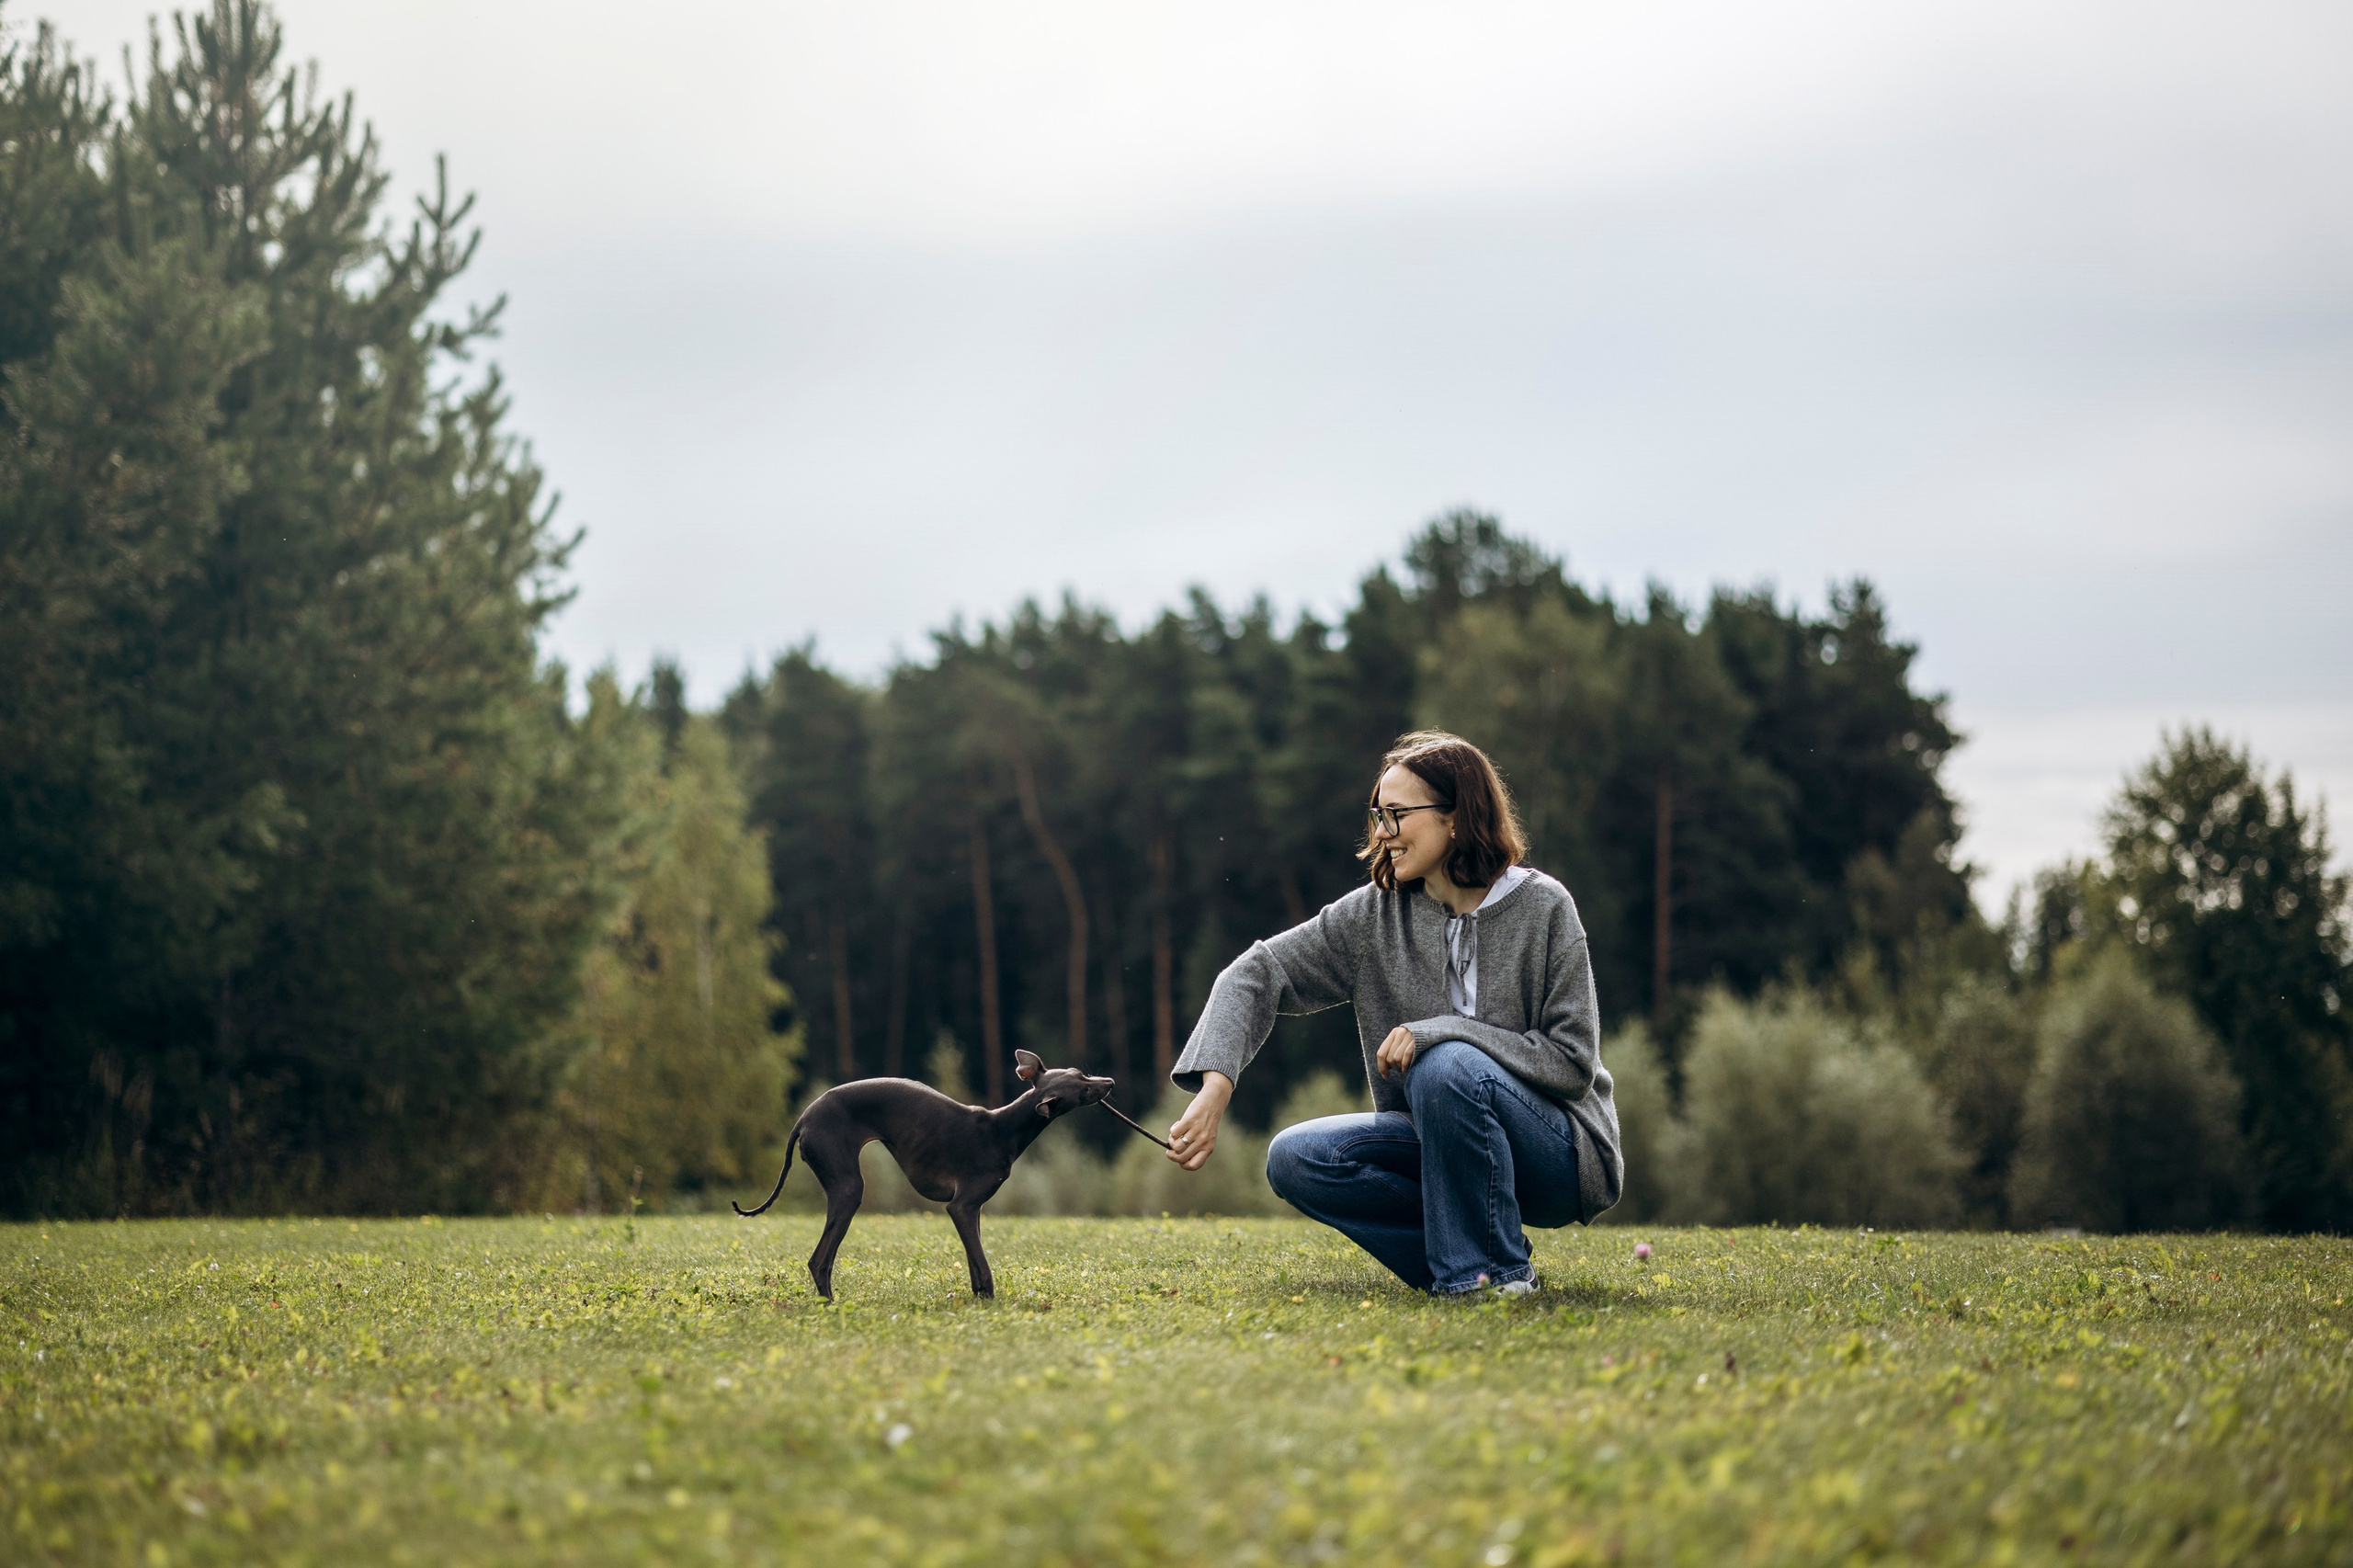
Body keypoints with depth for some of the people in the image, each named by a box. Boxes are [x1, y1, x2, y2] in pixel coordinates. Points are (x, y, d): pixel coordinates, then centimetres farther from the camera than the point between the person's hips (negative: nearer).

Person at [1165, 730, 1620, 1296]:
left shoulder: (1542, 909, -13)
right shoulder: (1375, 913, -2)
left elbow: (1574, 1062, -15)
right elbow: (1257, 973, -5)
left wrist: (1440, 1033, -24)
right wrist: (1214, 1089, -21)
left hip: (1562, 1157, -5)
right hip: (1439, 1146, 5)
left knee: (1446, 1067, -33)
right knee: (1295, 1159, -16)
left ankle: (1494, 1270, -17)